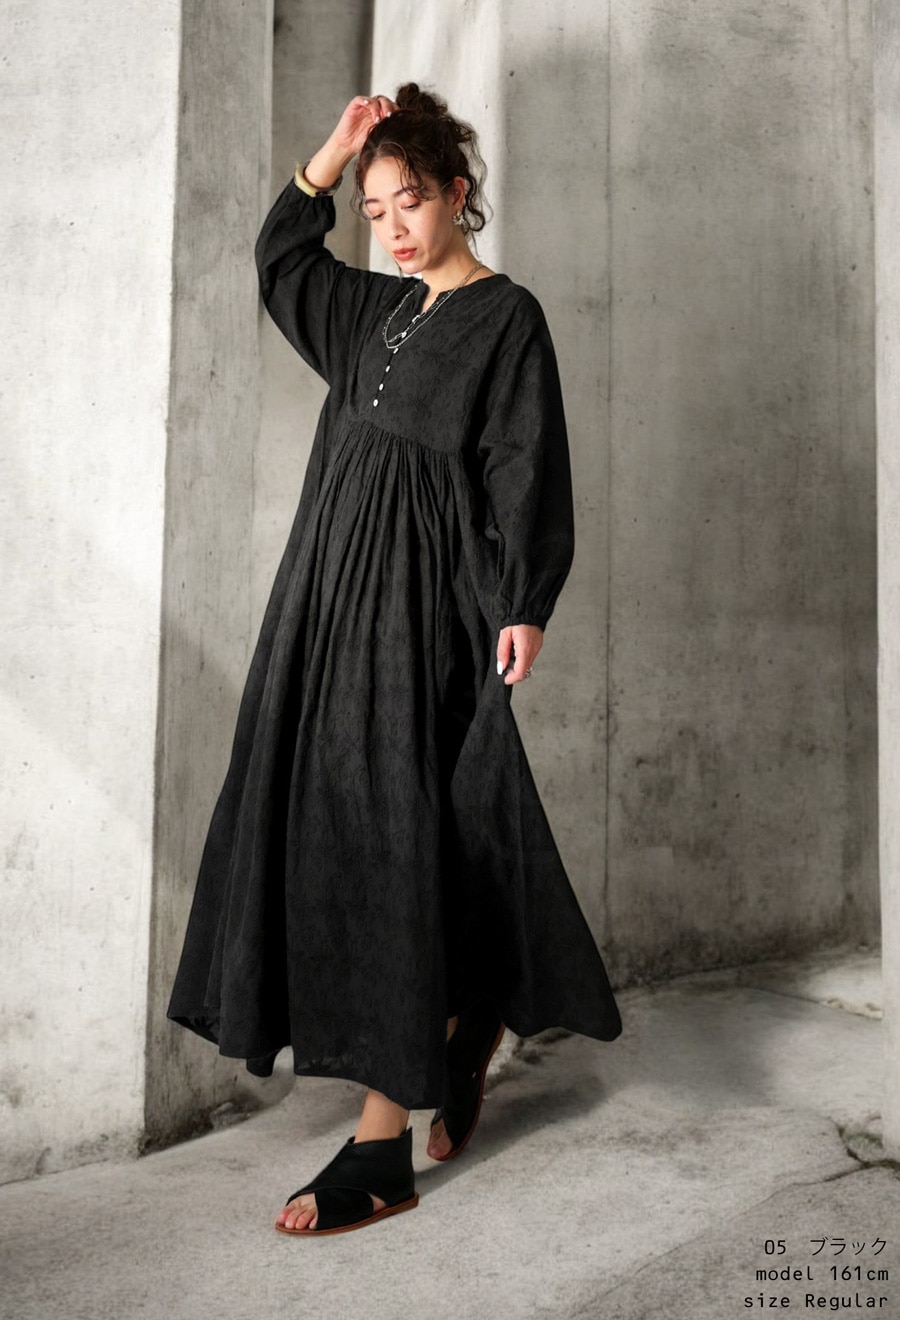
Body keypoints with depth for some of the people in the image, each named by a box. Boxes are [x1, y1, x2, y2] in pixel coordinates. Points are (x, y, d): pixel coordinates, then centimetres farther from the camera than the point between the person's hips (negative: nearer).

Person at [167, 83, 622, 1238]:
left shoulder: (507, 317, 0)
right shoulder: (381, 311, 21)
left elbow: (528, 466, -8)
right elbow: (281, 259, 33)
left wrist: (524, 604, -16)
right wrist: (334, 151, 21)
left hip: (421, 602, -7)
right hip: (339, 590, 8)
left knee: (388, 840, -11)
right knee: (332, 830, 7)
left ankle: (381, 1146, -3)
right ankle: (472, 1021, 27)